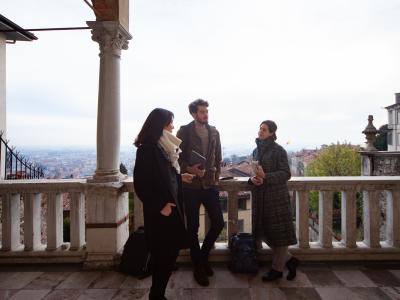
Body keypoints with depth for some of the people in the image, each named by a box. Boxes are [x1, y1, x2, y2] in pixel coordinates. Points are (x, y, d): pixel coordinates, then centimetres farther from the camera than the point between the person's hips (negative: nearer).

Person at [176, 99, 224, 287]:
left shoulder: (214, 132, 9)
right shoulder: (184, 131, -3)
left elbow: (218, 158, 13)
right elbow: (177, 157, -3)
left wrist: (216, 178, 6)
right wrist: (190, 169, -18)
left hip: (210, 185, 4)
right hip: (191, 186, -3)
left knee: (218, 223, 3)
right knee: (193, 227, 6)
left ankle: (203, 256, 30)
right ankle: (198, 266, 25)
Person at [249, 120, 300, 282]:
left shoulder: (278, 150, -8)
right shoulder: (256, 150, 11)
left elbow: (286, 174, -12)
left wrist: (265, 176, -23)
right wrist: (252, 178, -6)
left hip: (277, 196, -7)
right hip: (260, 196, 7)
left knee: (278, 232, 4)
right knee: (264, 231, 11)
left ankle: (277, 268, 22)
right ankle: (289, 260, 30)